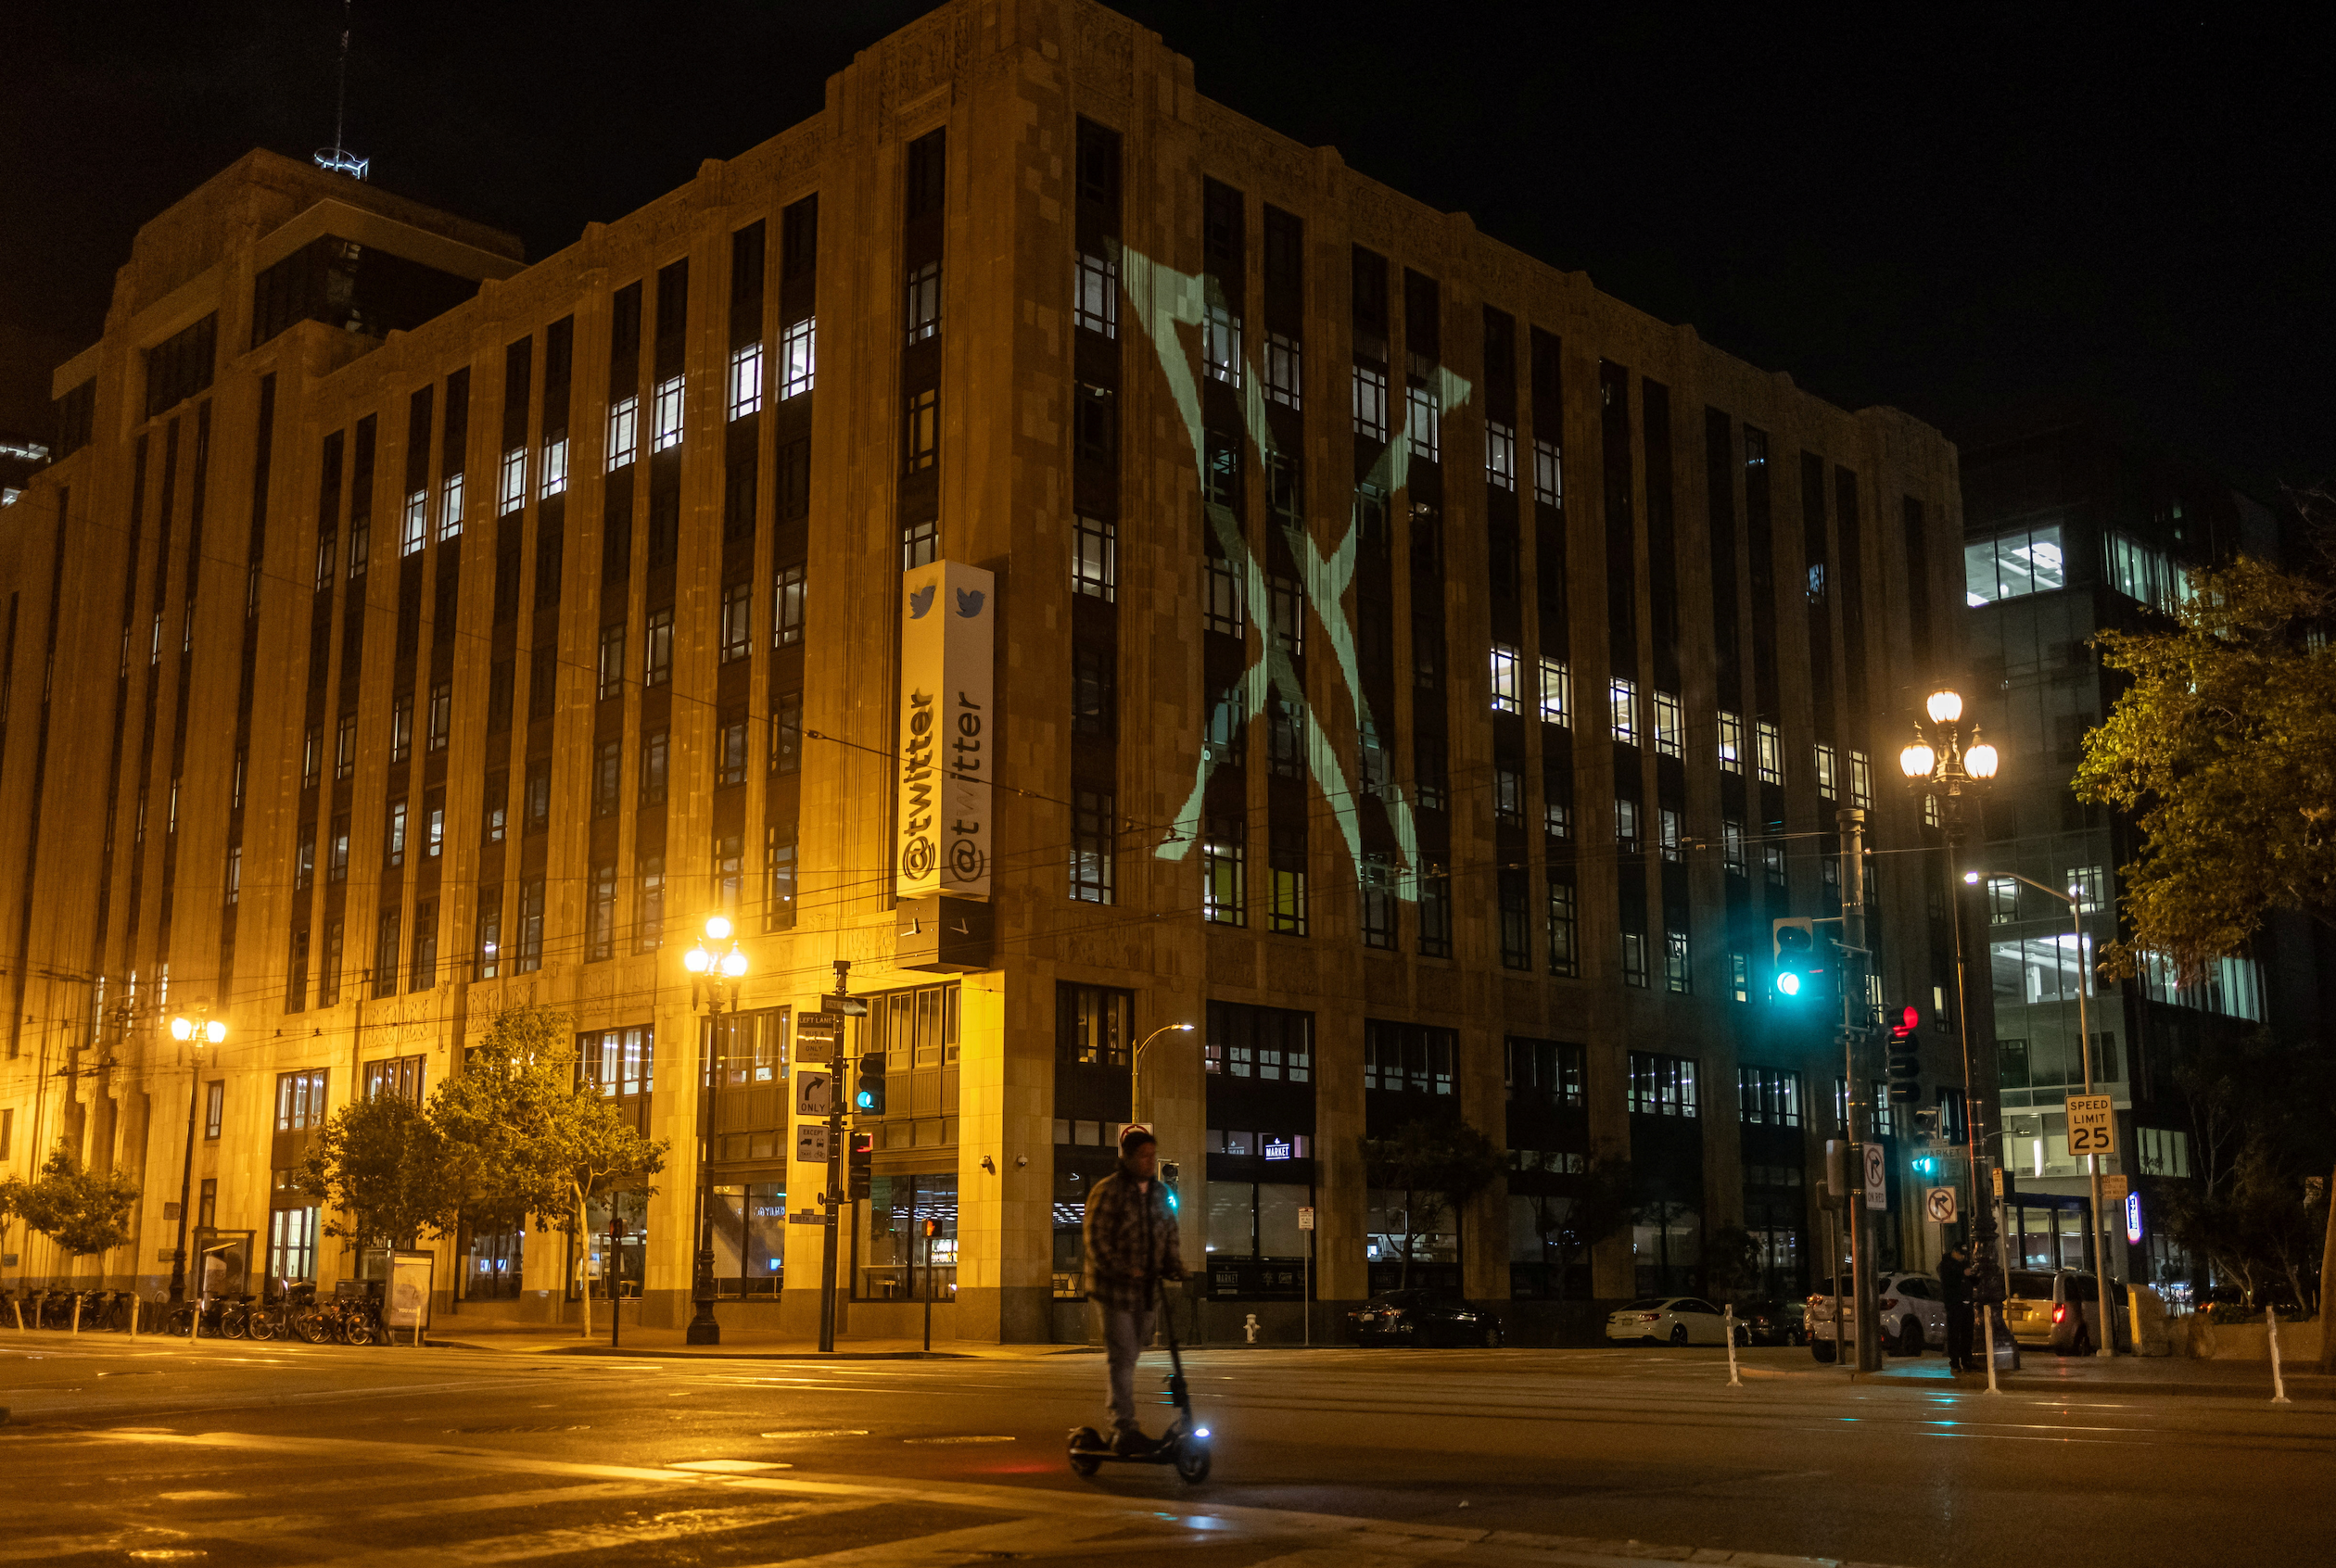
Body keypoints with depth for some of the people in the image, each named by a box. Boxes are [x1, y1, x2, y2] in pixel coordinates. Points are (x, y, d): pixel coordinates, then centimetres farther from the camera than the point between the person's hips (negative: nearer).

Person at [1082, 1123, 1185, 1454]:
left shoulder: (1160, 1193, 11)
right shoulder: (1107, 1192, -10)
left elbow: (1169, 1235, 18)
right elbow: (1097, 1242, -14)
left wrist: (1175, 1265, -1)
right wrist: (1124, 1271, -25)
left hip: (1145, 1289, 6)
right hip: (1114, 1288, -6)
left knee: (1129, 1356, 14)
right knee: (1121, 1358, -9)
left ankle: (1120, 1426, 25)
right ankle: (1125, 1430, -8)